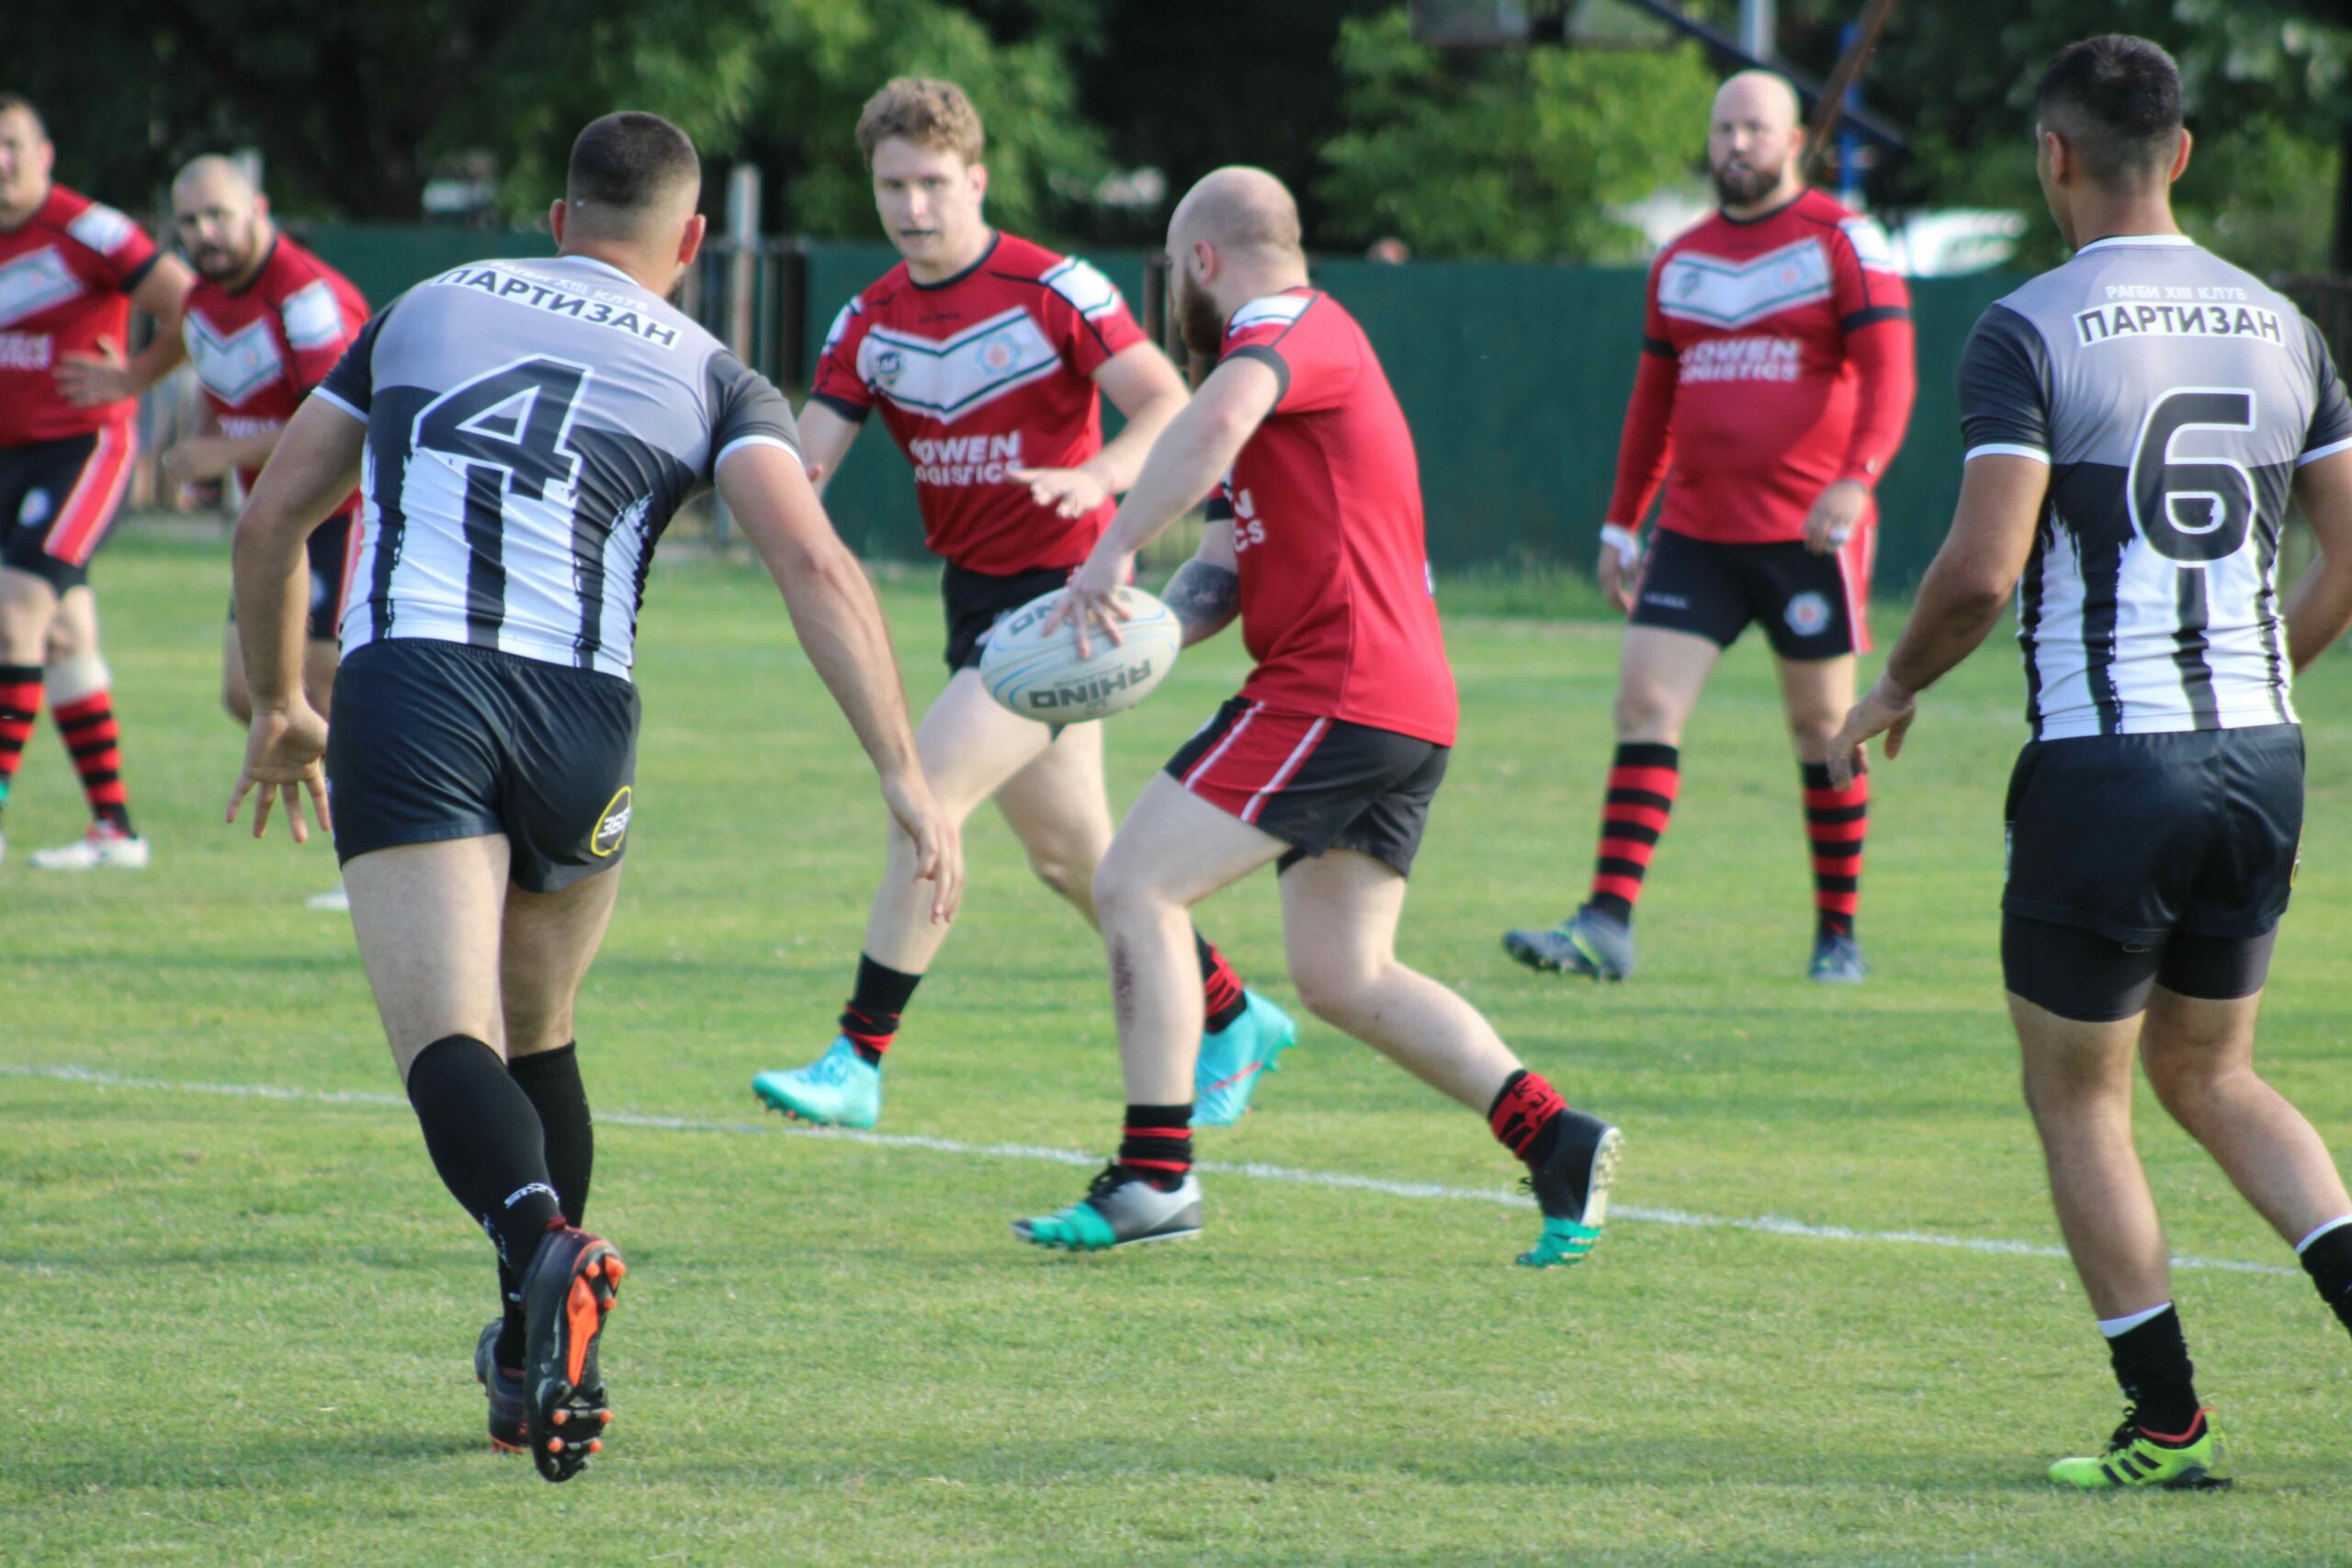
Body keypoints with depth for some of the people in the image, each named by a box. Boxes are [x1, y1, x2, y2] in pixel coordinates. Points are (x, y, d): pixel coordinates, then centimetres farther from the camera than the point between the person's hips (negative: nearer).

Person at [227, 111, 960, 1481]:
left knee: (450, 1044, -12)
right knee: (538, 1036, 23)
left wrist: (278, 706, 38)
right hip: (580, 714, 1)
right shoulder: (712, 377, 15)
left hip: (404, 688, -1)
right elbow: (813, 562, -3)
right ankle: (544, 1366, 27)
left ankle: (545, 1246, -42)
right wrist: (905, 772, -7)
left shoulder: (430, 308, 22)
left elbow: (273, 517, 25)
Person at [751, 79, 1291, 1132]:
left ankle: (858, 1061, -16)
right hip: (977, 598, 7)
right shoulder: (870, 321, 5)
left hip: (1063, 590, -7)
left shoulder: (1053, 292, -13)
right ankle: (1232, 1021, 32)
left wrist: (1095, 478, -38)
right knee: (1069, 856, 14)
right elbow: (806, 453, -3)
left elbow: (1169, 407, -19)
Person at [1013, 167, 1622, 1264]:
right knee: (1343, 977, 10)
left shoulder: (1286, 326, -5)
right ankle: (1555, 1141, 0)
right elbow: (1228, 567, 20)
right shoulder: (1310, 352, 27)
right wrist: (1141, 628, 0)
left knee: (1136, 886, -7)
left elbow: (1220, 418, -32)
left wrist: (1113, 554, -28)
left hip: (1335, 693, -10)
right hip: (1406, 709, 10)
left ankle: (1154, 1177, -10)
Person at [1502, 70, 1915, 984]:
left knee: (1822, 728, 4)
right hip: (1696, 532, 4)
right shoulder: (1680, 263, 14)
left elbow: (1888, 375, -12)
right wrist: (1620, 524, 18)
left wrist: (1856, 478, -28)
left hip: (1808, 534, -4)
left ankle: (1839, 933, 15)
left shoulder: (1842, 243, -3)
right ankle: (1607, 925, -13)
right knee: (1645, 704, -8)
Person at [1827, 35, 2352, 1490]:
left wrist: (1900, 686, 0)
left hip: (2103, 767, -5)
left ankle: (2169, 1426, 9)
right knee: (2209, 1074, 22)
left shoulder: (2031, 331, -10)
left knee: (2079, 1101, 9)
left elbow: (1984, 567, -18)